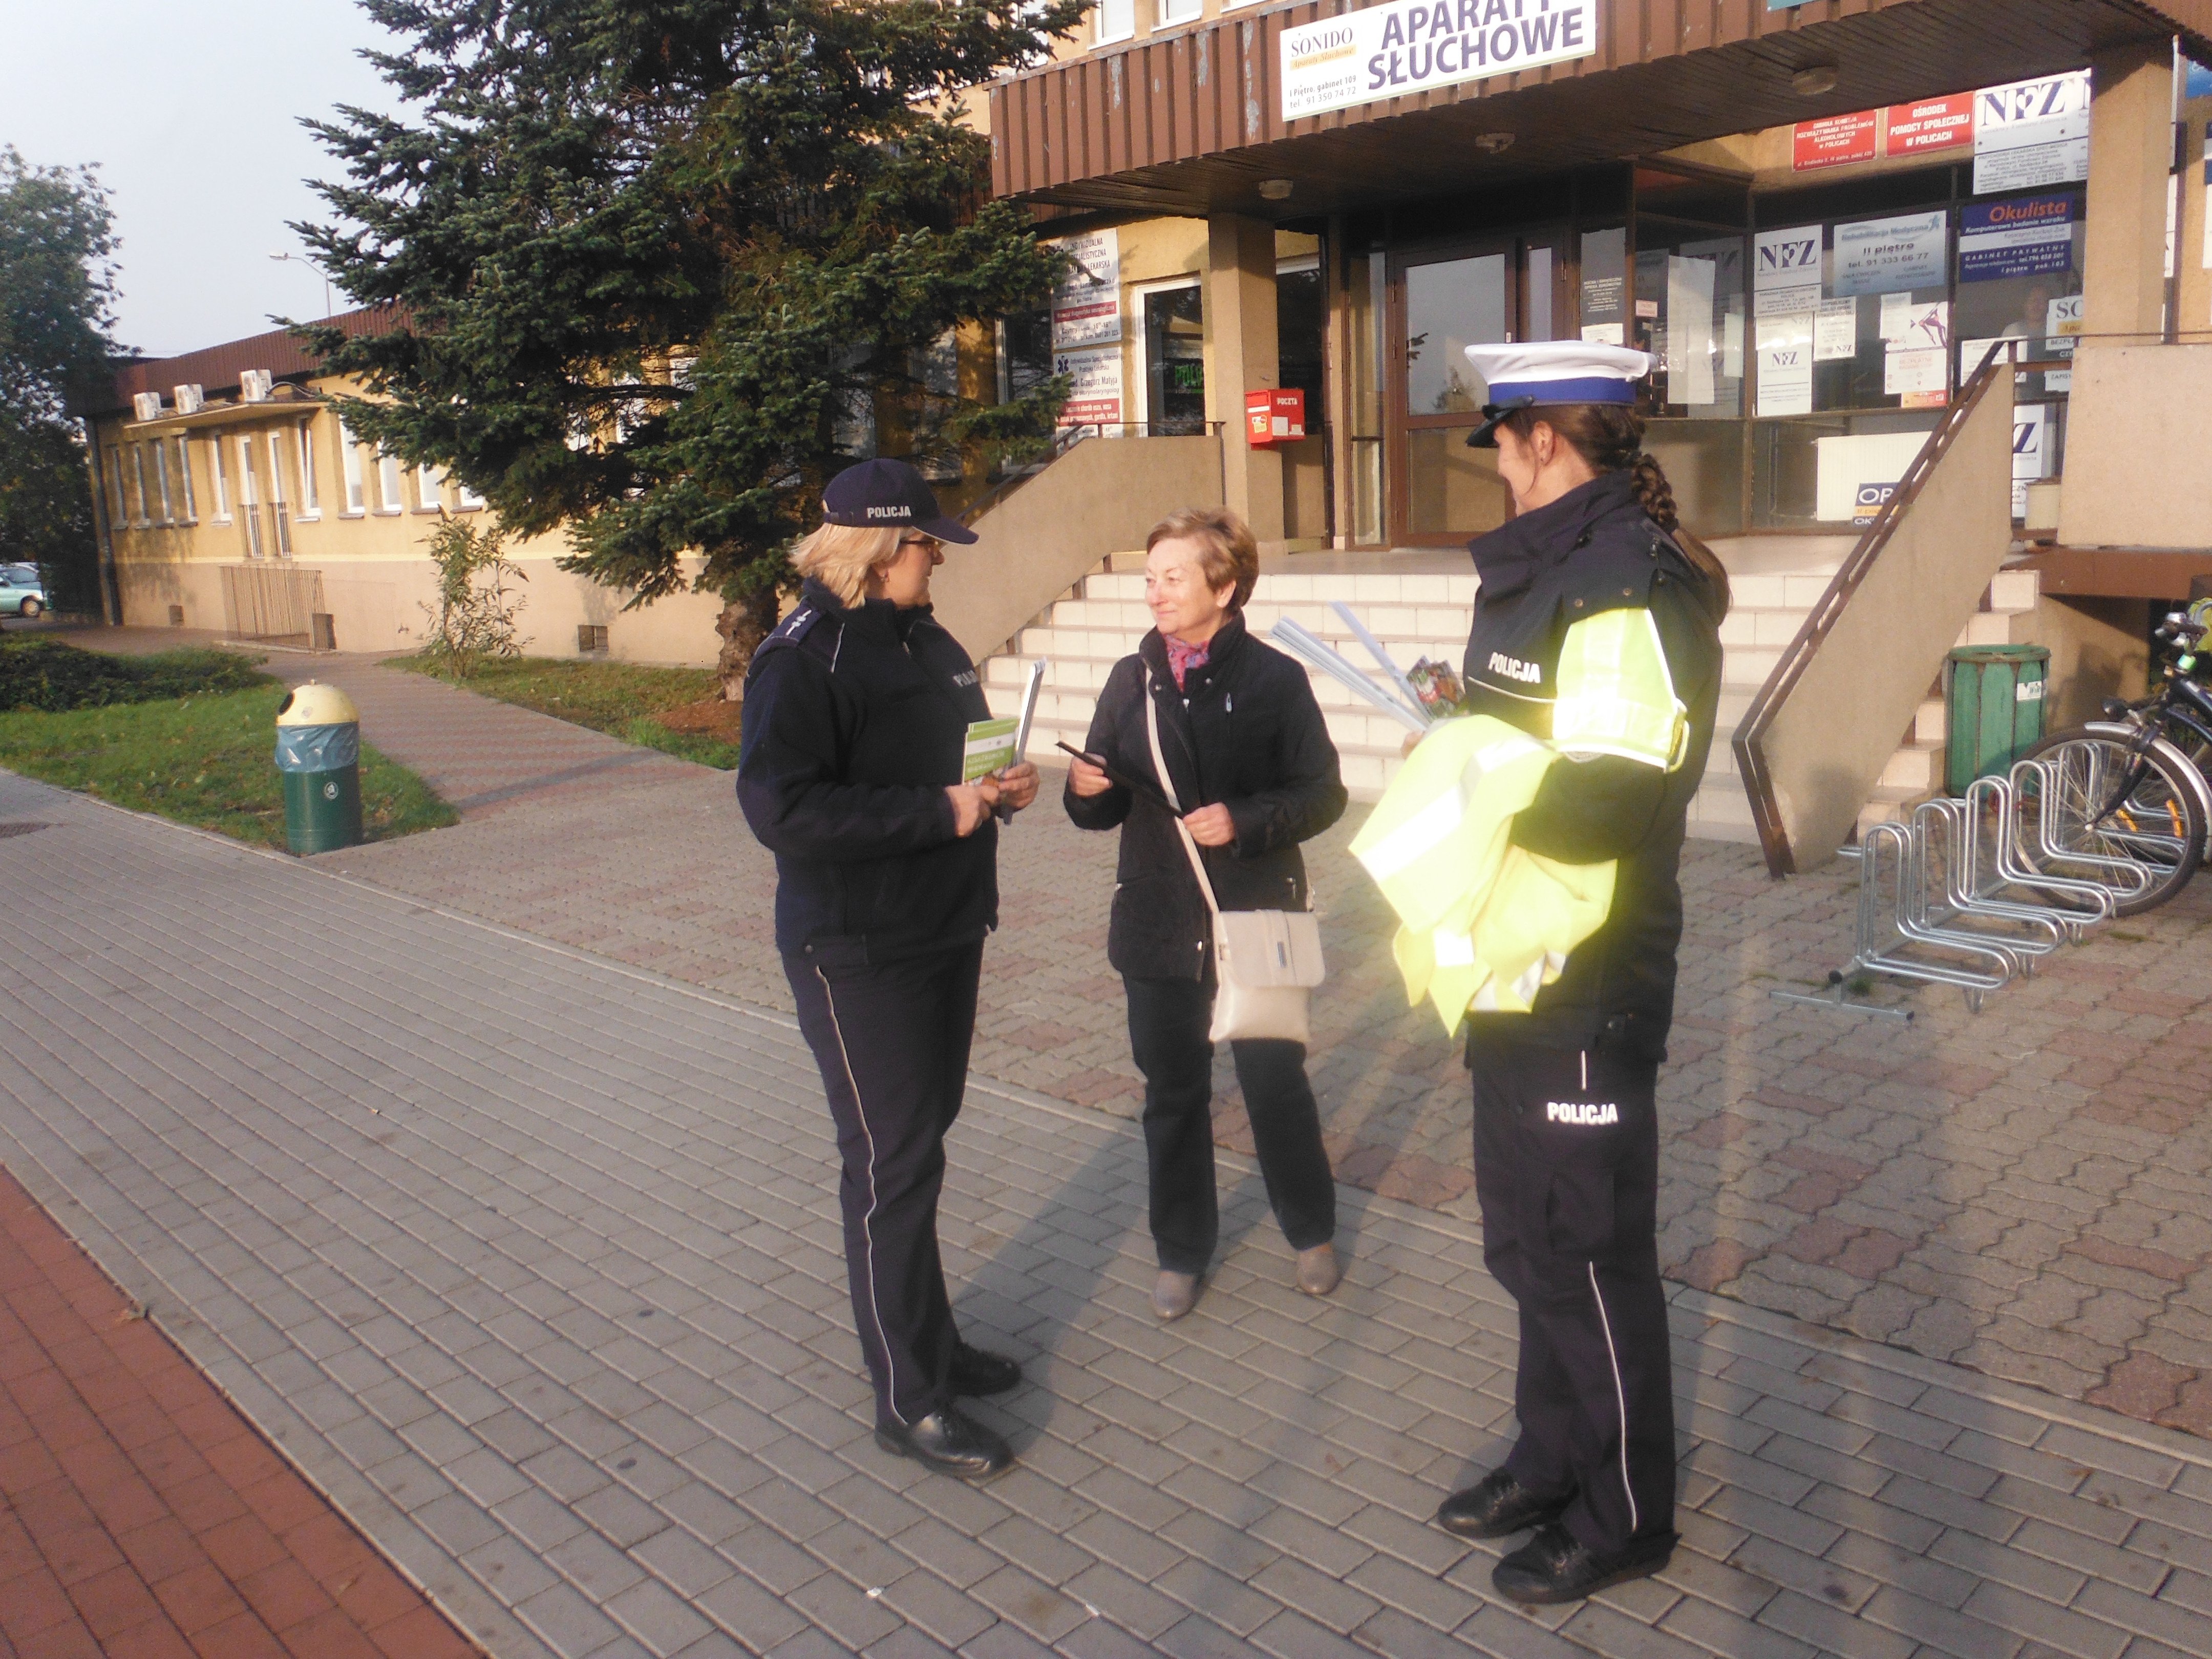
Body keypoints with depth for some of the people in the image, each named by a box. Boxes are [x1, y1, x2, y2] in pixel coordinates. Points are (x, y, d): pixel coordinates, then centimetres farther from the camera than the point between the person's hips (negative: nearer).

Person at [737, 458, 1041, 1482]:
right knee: (891, 1165, -2)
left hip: (947, 933, 9)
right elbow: (780, 810, -26)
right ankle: (909, 1400, 11)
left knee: (921, 1143, 19)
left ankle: (929, 1339, 34)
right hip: (857, 954, -8)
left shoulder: (929, 644, 11)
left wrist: (1000, 785, 1)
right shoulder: (802, 659, -16)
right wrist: (942, 811, -25)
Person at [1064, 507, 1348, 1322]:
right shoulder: (1132, 680, 5)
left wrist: (1245, 820, -22)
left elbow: (1323, 794, -7)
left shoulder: (1274, 679, -7)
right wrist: (1087, 790, -13)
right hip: (1159, 919, 3)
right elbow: (1108, 808, 9)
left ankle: (1313, 1232, 33)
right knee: (1172, 1092, 12)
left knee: (1275, 1082, 9)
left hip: (1256, 917, -3)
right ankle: (1182, 1251, 29)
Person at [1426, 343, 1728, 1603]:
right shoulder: (1540, 571, 11)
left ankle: (1626, 1513, 27)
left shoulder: (1627, 587, -21)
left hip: (1587, 988, -10)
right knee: (1528, 1239, 22)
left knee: (1587, 1253, 6)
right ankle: (1556, 1459, 41)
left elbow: (1608, 802, -30)